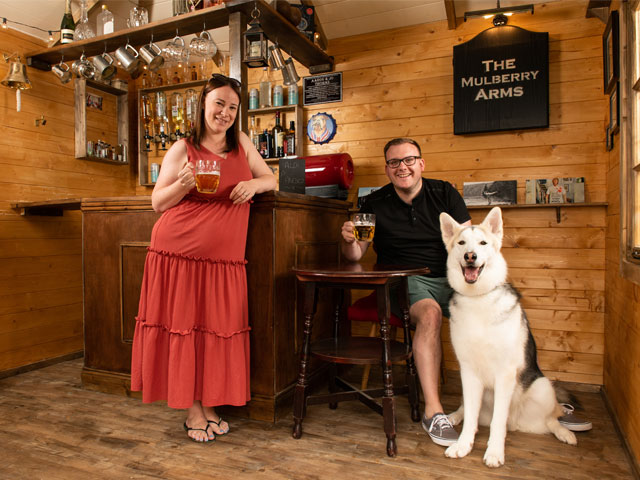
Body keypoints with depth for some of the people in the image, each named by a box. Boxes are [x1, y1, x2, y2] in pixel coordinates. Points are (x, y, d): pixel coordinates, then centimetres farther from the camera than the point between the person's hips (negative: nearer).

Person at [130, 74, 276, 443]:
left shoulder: (241, 143, 12)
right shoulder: (183, 149, 1)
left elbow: (271, 180, 16)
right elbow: (157, 202, 4)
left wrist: (254, 184, -7)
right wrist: (184, 184, -16)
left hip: (224, 259, 3)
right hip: (180, 252, -3)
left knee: (216, 331, 7)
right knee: (184, 328, 3)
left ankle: (209, 406, 24)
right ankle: (193, 412, 20)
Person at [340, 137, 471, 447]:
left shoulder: (444, 193, 7)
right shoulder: (375, 204, 4)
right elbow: (355, 256, 5)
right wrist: (349, 240, -19)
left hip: (448, 279, 2)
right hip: (404, 282, -2)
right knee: (429, 314, -33)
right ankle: (432, 411, -28)